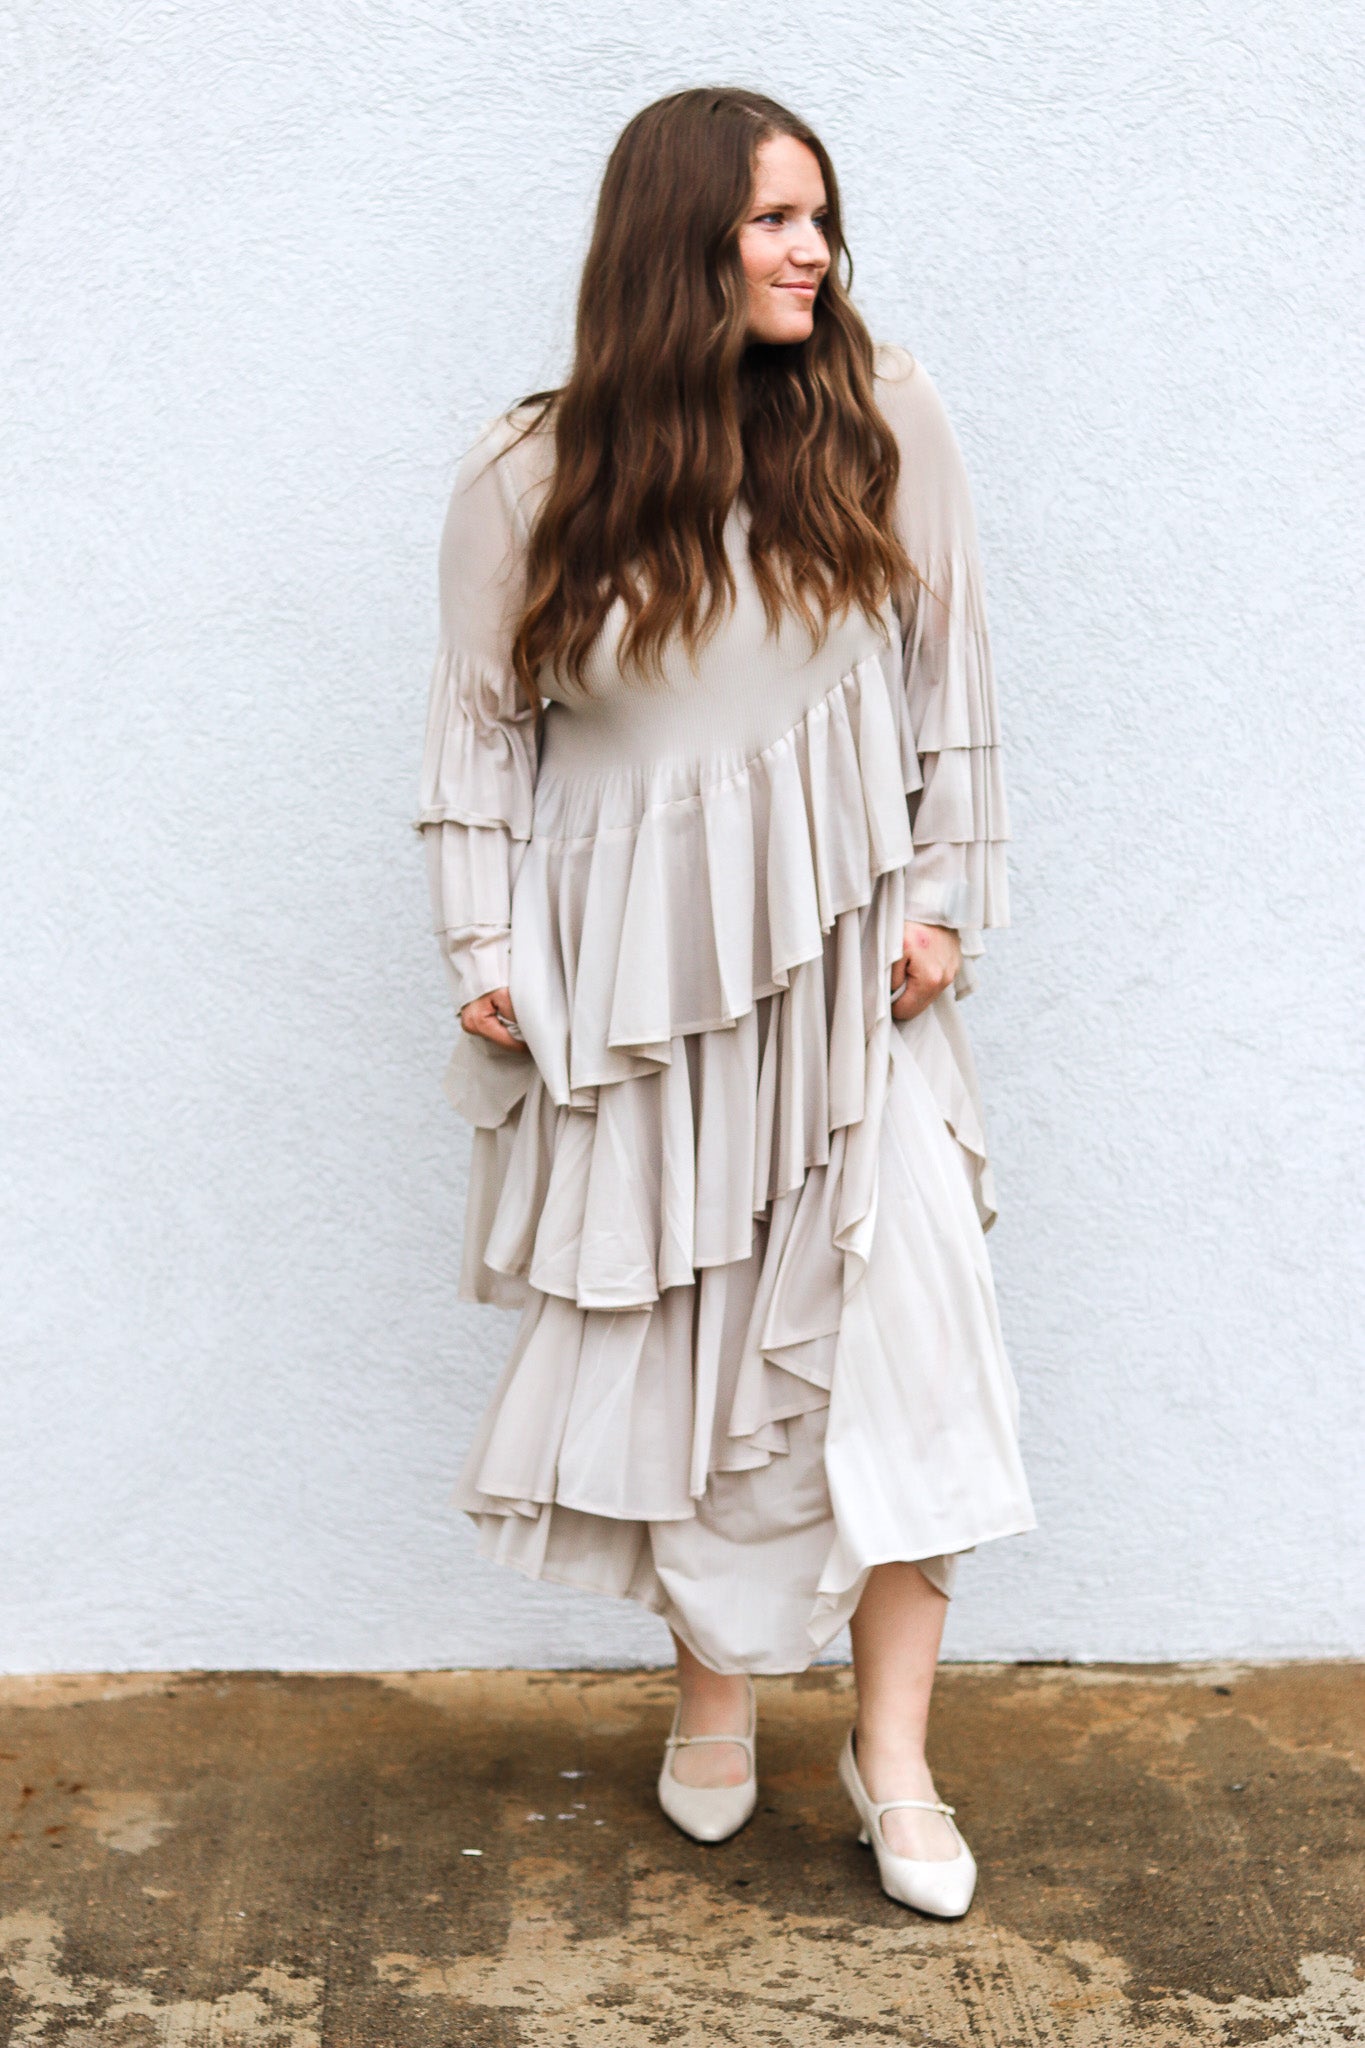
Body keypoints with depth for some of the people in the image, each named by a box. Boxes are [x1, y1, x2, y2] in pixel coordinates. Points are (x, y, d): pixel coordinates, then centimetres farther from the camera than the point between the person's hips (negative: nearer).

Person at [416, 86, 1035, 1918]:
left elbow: (948, 673, 3)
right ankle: (715, 1683, 30)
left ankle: (893, 1749, 8)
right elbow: (485, 719, 4)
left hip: (838, 958, 0)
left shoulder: (883, 425, -2)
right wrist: (483, 949, 0)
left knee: (897, 1313, -5)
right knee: (671, 1324, 8)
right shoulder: (532, 477, -3)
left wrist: (941, 900, 0)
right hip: (638, 967, 0)